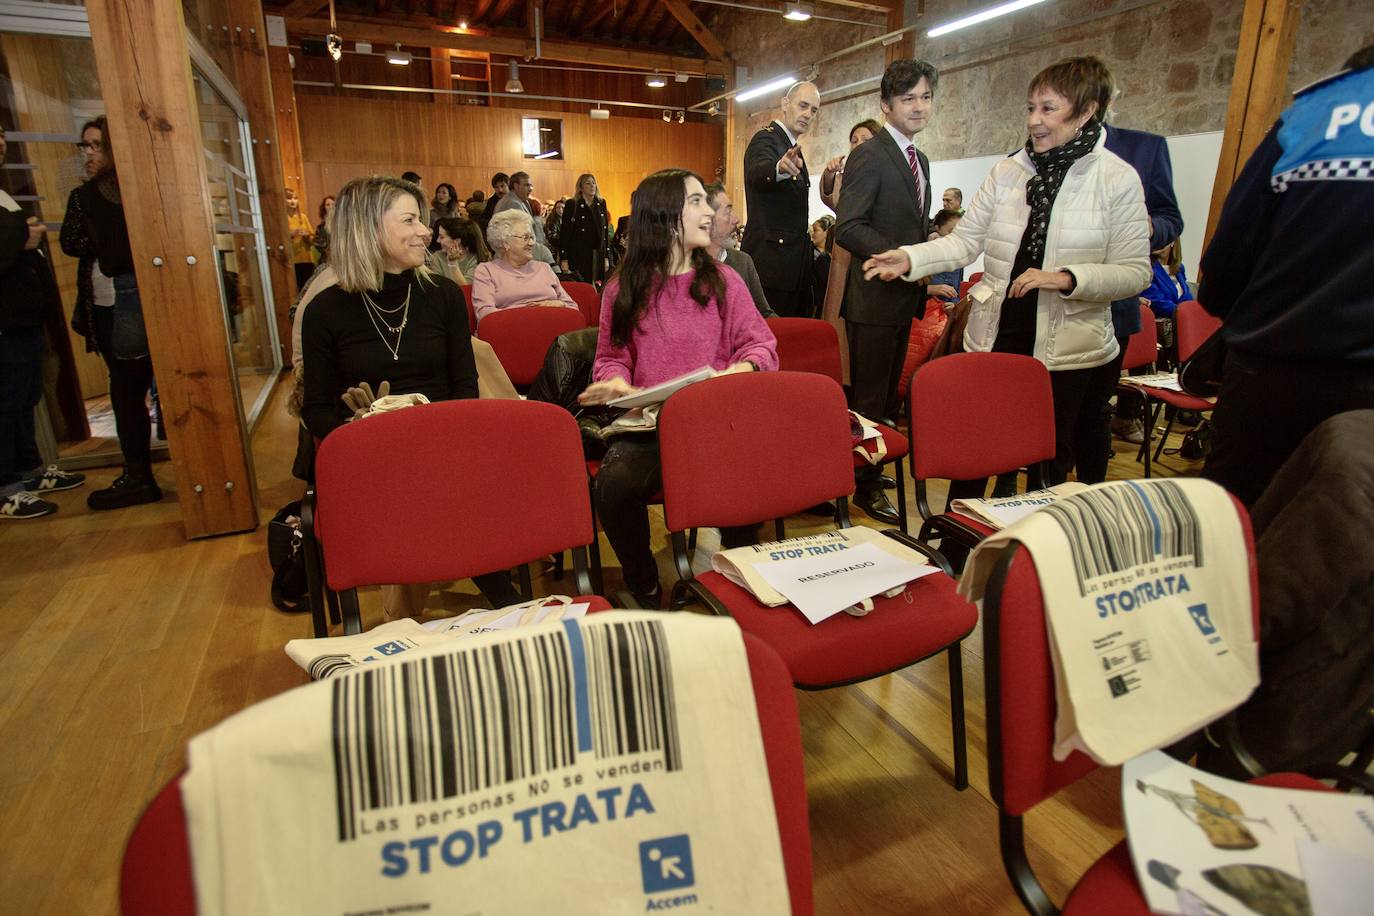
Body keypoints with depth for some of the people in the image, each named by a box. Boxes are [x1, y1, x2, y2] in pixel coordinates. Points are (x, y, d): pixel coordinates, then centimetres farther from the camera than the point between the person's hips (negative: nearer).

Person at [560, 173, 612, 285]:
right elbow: (564, 232, -4)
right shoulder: (572, 205, -2)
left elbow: (606, 230, 12)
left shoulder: (601, 203, 11)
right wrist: (564, 259, -9)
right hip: (578, 256, -4)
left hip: (599, 255, 4)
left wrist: (606, 257, 8)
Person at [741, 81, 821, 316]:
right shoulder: (766, 139, -9)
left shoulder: (791, 148, 20)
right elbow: (758, 172, -34)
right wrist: (780, 168, -54)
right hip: (770, 261, -10)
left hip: (791, 262, 10)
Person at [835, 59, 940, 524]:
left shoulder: (920, 160, 17)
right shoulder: (869, 155, -11)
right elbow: (848, 228, -21)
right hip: (875, 296, -9)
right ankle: (865, 485, 10)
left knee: (889, 394, 16)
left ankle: (877, 470, 29)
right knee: (869, 397, -1)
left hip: (905, 295, 9)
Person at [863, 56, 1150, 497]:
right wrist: (909, 259, -14)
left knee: (1051, 459, 9)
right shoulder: (1007, 171, 4)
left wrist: (1066, 278, -23)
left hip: (1067, 349, -2)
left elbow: (1134, 271, -7)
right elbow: (964, 240, 3)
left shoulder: (1119, 179, -4)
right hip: (995, 337, 3)